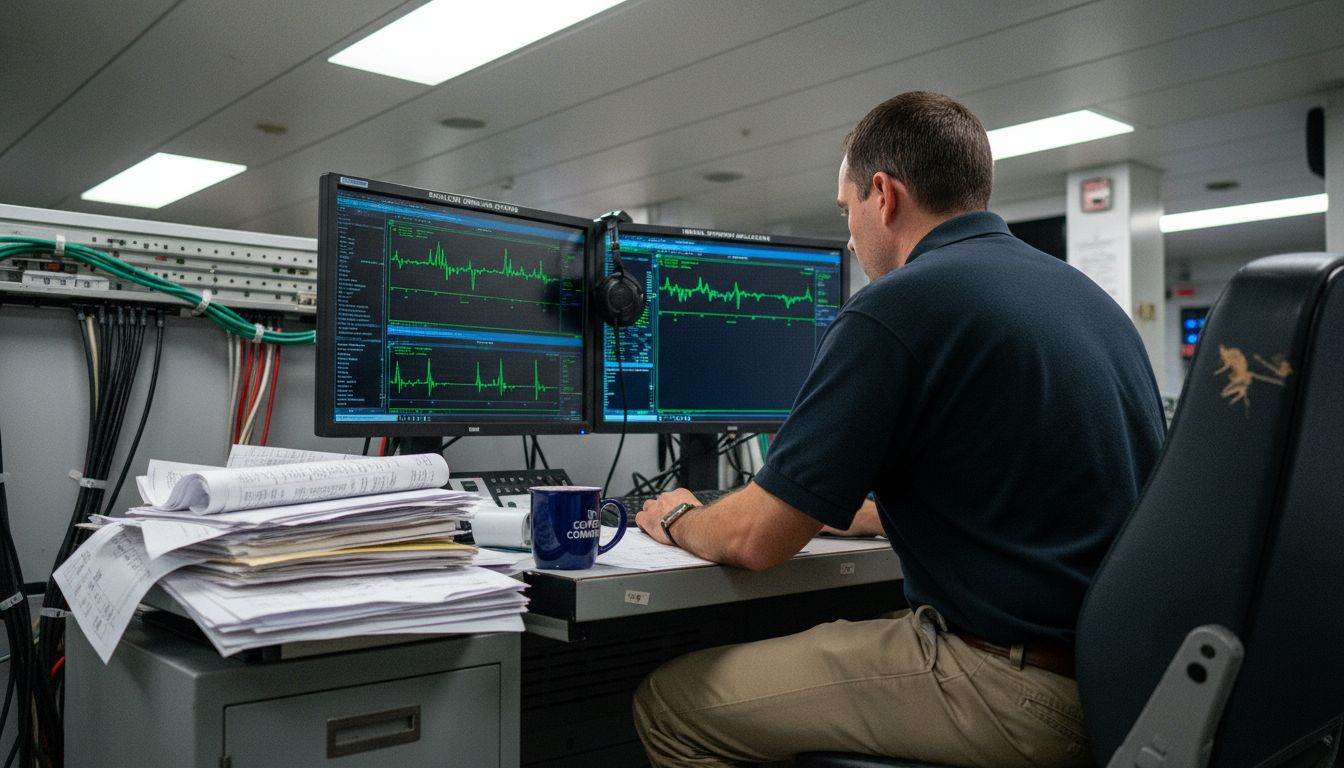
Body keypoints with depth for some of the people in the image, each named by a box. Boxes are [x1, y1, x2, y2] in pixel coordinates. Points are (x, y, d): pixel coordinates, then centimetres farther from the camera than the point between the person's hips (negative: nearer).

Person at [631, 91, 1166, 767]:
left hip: (1013, 685, -10)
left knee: (668, 702, 0)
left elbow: (756, 538, -12)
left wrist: (677, 519, 10)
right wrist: (860, 512, 29)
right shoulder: (1088, 294, 13)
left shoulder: (897, 307, -15)